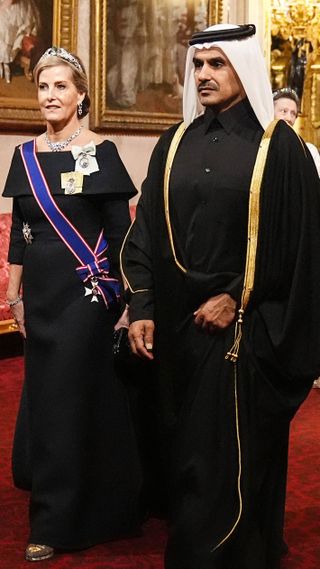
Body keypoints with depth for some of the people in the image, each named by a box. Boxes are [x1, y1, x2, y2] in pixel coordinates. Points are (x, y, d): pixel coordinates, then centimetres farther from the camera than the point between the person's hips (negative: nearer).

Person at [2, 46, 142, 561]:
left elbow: (120, 230, -7)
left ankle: (60, 521, 8)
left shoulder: (101, 152, -7)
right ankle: (53, 502, 30)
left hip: (88, 290, -5)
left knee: (74, 395, -2)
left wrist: (123, 296, -9)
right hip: (41, 291, 6)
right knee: (42, 394, 12)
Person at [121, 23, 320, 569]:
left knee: (234, 454, 3)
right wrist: (142, 308, -3)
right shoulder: (175, 143, 8)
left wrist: (237, 299, -13)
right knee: (185, 450, 13)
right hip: (177, 323, 5)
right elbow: (147, 231, 6)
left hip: (243, 329, -4)